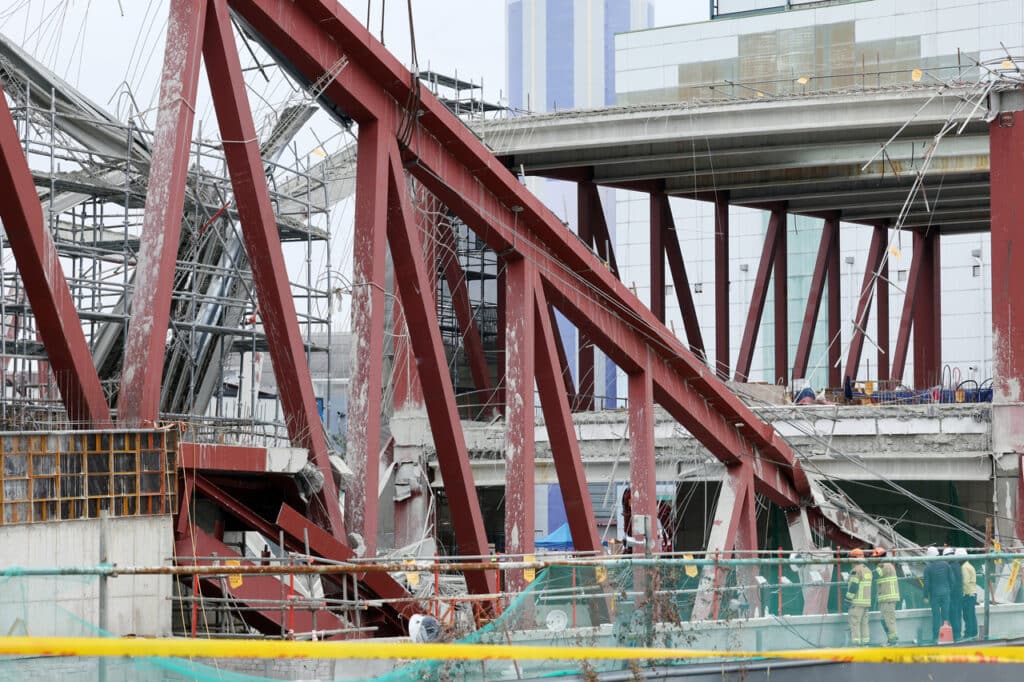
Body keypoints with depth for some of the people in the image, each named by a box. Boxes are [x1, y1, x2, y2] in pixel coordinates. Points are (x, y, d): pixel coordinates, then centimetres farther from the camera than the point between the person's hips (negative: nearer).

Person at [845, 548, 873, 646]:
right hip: (866, 601, 9)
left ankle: (856, 644, -11)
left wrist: (848, 598, -13)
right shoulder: (867, 570, 14)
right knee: (864, 623, 11)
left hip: (857, 601, -9)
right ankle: (865, 644, 9)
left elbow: (853, 586, -18)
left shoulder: (856, 570, -13)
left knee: (854, 623, -6)